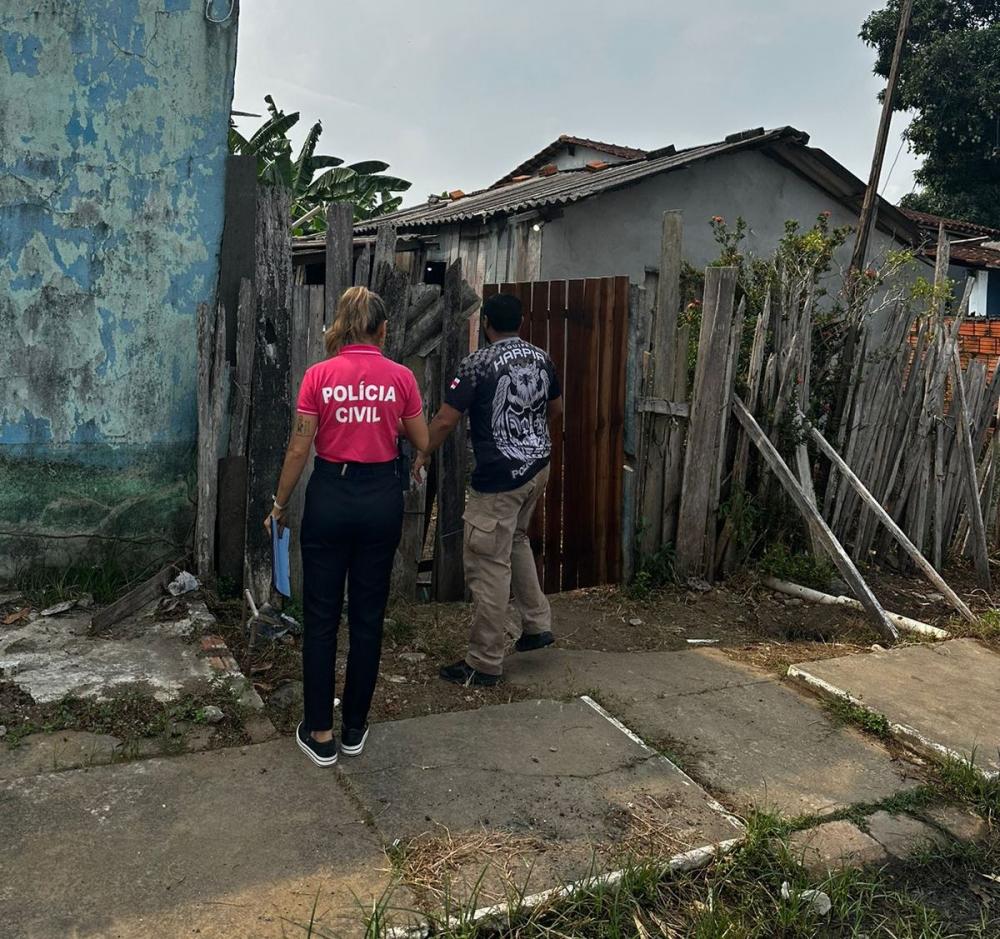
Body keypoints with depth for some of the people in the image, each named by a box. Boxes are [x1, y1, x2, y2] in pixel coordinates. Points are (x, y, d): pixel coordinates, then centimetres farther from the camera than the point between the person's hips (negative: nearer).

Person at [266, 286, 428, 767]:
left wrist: (280, 504, 6)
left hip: (330, 496, -1)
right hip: (381, 498, 2)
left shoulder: (319, 376, -7)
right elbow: (421, 442, 5)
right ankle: (354, 729, 22)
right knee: (367, 617, 12)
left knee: (321, 618, 9)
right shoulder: (400, 377, -4)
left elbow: (299, 449, -5)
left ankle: (320, 734, 16)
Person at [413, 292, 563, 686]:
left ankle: (485, 663, 8)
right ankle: (537, 624, 31)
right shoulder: (541, 359, 6)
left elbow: (446, 419, -14)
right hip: (538, 467, 8)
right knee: (516, 539, 28)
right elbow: (556, 410, 19)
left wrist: (423, 454, 3)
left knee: (489, 567, 0)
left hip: (499, 478, -8)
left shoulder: (478, 364, -14)